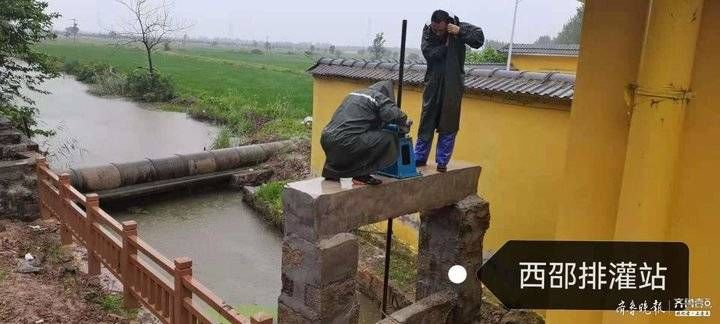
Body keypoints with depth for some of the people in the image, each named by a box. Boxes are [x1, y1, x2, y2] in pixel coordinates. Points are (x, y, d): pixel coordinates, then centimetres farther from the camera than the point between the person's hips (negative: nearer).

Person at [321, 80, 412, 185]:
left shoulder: (353, 94, 26)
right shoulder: (378, 98, 2)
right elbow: (396, 115, -9)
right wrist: (405, 123, 15)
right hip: (344, 142, -9)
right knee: (387, 139, -5)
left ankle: (331, 172, 32)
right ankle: (361, 175, -1)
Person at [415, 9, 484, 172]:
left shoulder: (459, 27, -6)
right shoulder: (427, 31, -3)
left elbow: (479, 39, -16)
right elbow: (428, 53, -15)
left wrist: (460, 32, -23)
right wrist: (446, 46, -17)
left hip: (453, 84, -2)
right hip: (433, 82, 2)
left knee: (448, 124, 1)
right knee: (427, 122, 7)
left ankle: (442, 161, 9)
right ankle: (419, 157, 17)